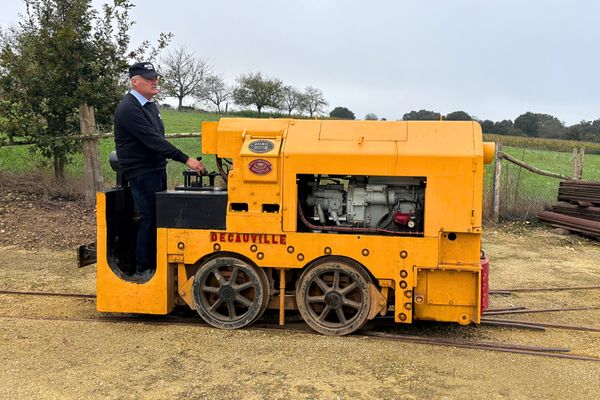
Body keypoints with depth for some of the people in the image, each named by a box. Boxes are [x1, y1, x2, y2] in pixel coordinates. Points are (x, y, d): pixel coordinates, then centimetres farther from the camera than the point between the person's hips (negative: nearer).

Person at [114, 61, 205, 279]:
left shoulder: (150, 105, 15)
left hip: (157, 170, 9)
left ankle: (156, 264, 21)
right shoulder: (128, 109, -17)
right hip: (141, 173, -9)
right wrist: (186, 159, -27)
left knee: (160, 218, 11)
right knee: (150, 219, -6)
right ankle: (143, 269, 5)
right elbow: (153, 140, -25)